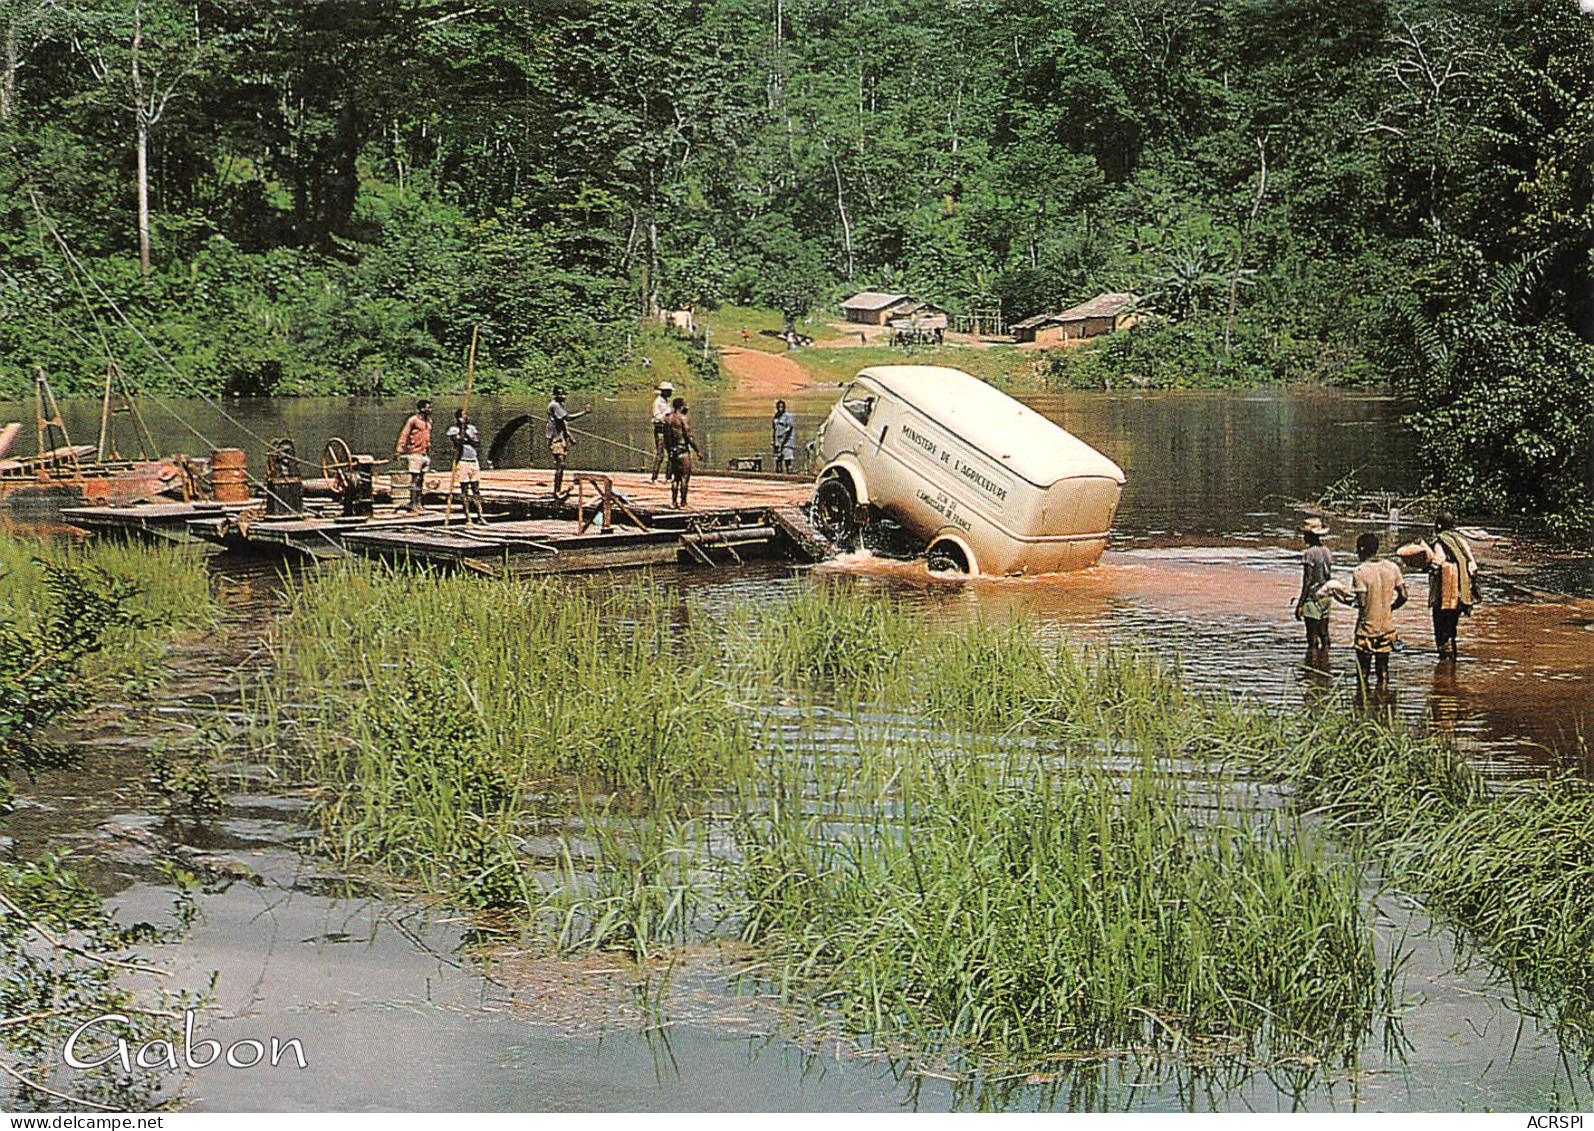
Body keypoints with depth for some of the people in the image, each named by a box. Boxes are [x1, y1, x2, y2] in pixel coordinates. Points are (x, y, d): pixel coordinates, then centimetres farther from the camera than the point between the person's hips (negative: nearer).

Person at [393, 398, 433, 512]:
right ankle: (412, 503, -5)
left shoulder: (428, 421, 14)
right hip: (415, 453, -7)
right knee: (415, 479, -7)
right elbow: (404, 435, -14)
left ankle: (418, 503, 15)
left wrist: (429, 453, 24)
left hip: (424, 454, 7)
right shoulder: (413, 420, -10)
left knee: (421, 480, 9)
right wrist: (398, 450, -21)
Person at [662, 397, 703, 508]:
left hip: (672, 452, 7)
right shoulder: (683, 419, -12)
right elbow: (689, 437, -15)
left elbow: (665, 438, 14)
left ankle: (673, 502, 12)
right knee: (684, 477, -2)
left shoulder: (668, 419, 10)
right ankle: (682, 503, -4)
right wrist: (698, 451, -10)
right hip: (683, 451, -7)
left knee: (675, 478, 14)